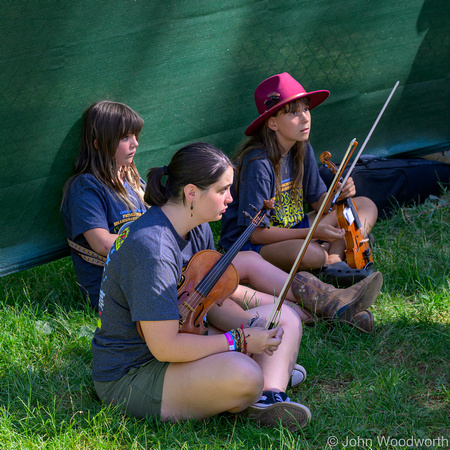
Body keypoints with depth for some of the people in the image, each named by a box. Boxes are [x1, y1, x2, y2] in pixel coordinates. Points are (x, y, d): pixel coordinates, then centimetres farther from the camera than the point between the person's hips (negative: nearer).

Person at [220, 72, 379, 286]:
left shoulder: (302, 149, -1)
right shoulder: (258, 163, -24)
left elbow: (318, 202, 8)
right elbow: (256, 233, -23)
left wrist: (337, 195, -16)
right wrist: (314, 233, -24)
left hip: (294, 231, 8)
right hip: (248, 244, -8)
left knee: (366, 206, 5)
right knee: (311, 253, -39)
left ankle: (334, 258, -16)